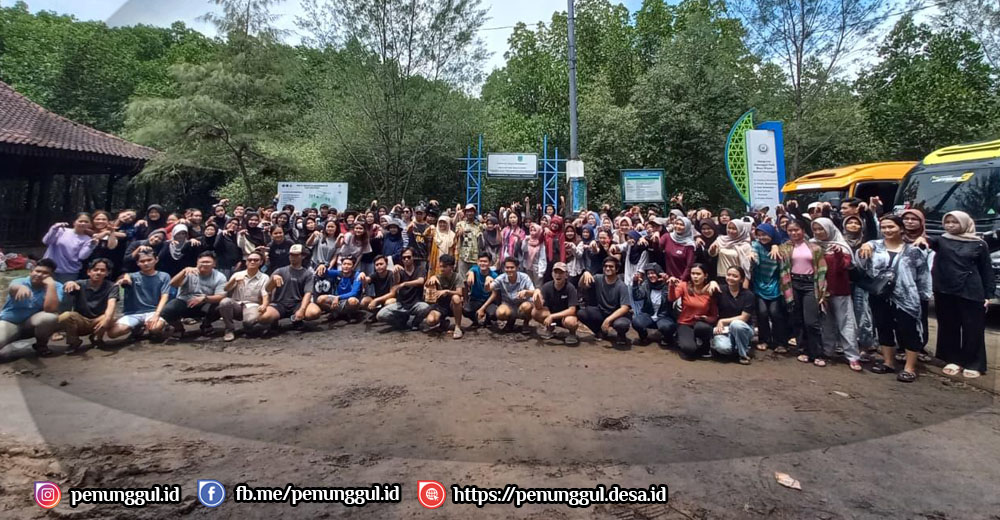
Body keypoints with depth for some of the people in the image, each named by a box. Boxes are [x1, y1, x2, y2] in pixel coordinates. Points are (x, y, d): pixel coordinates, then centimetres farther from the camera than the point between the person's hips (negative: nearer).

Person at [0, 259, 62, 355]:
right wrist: (21, 288, -63)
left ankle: (41, 344, -3)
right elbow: (13, 288, -37)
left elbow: (51, 309, -28)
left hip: (31, 323, 1)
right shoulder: (20, 281, -9)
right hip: (9, 322, -1)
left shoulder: (56, 287, -11)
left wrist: (50, 284, -28)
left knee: (51, 317, -34)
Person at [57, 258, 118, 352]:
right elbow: (66, 288, -28)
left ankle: (96, 339, 3)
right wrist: (69, 283, -54)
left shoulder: (112, 286, -9)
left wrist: (107, 319, -47)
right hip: (79, 321, 0)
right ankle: (74, 342, -2)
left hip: (98, 321, 0)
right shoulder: (81, 284, -6)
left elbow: (111, 304, -26)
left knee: (109, 319, -32)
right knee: (66, 317, -31)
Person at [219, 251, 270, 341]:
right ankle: (230, 330, -14)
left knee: (249, 321, -37)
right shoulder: (237, 274, 13)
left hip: (251, 306, -3)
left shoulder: (264, 278, 6)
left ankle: (250, 329, 2)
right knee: (225, 302, -32)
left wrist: (264, 305, -29)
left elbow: (266, 295, -7)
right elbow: (226, 289, 2)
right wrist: (234, 280, -19)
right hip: (236, 305, 3)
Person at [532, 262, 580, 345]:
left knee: (570, 321, -39)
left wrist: (552, 316, -33)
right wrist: (537, 293, -40)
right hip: (551, 314, 4)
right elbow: (539, 307, -19)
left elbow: (572, 310, -27)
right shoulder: (547, 286, -13)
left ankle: (572, 333, -1)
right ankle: (549, 327, 7)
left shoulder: (570, 288, -22)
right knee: (535, 312, -22)